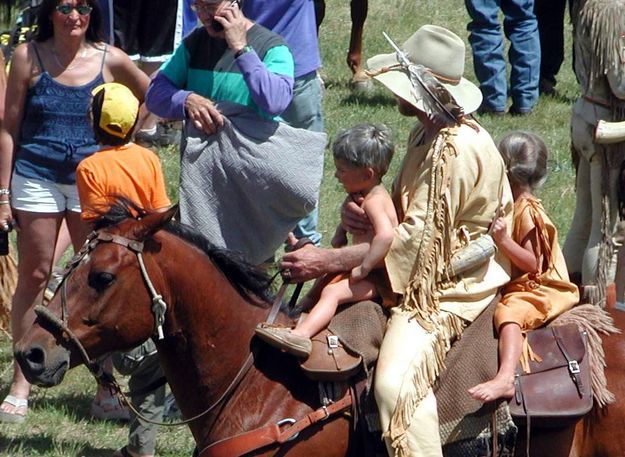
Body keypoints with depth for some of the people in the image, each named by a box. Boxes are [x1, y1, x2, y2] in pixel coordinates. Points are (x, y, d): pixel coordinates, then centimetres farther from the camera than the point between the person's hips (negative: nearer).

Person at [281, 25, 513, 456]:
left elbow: (416, 238, -25)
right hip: (426, 271, 11)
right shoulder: (427, 134, 11)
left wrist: (326, 261, -22)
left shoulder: (456, 150, -23)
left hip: (453, 287, -11)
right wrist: (362, 211, -4)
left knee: (397, 381, -32)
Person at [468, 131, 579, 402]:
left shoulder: (527, 211, -15)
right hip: (517, 286, 12)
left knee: (509, 312, -35)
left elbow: (533, 264, -20)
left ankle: (505, 379, -56)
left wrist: (504, 240, -29)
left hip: (538, 288, -12)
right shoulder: (513, 204, 14)